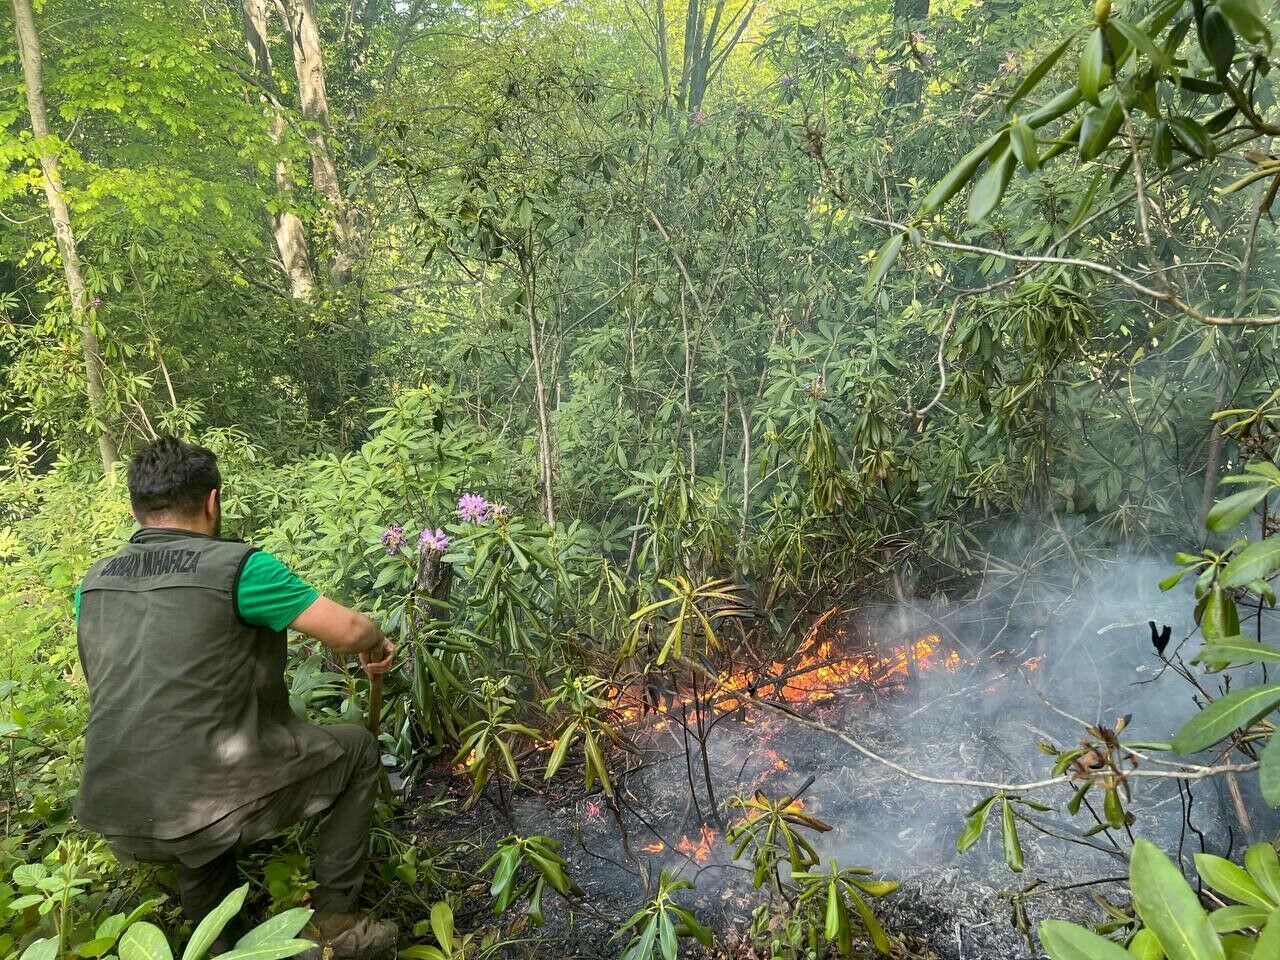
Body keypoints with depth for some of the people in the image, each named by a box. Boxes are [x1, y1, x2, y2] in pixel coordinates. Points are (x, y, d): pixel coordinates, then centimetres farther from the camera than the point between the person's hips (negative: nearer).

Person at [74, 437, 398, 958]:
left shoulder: (93, 582, 9)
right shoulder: (236, 565, -11)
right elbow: (348, 630, -9)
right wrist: (378, 645, 15)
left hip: (116, 821, 6)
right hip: (210, 808, -6)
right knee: (357, 748, 15)